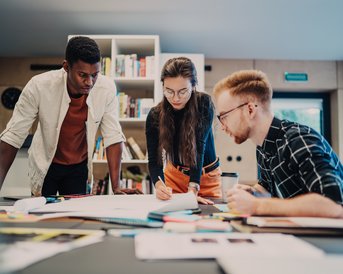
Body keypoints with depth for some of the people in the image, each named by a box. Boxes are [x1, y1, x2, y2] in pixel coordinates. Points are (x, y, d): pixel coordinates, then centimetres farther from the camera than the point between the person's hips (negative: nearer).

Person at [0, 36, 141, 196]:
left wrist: (115, 187, -19)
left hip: (79, 167, 1)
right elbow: (13, 136, -18)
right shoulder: (39, 86, -25)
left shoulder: (106, 89, -21)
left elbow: (113, 136, -15)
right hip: (45, 165, -1)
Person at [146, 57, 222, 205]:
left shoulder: (204, 104, -22)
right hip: (175, 175, 1)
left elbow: (199, 146, -29)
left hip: (206, 176, -1)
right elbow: (154, 160, -19)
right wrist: (159, 185, -39)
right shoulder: (155, 115, -17)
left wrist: (193, 189, -38)